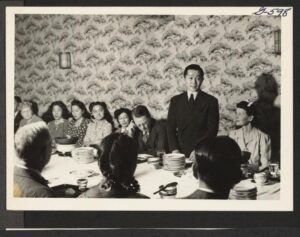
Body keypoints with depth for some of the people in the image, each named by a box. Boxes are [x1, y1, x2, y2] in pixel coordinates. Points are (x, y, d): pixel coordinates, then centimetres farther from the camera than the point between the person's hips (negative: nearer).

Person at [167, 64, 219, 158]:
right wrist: (174, 149, -8)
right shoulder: (175, 101, 10)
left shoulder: (211, 101, 2)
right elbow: (170, 128, 6)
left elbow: (212, 129, -4)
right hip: (181, 152, 2)